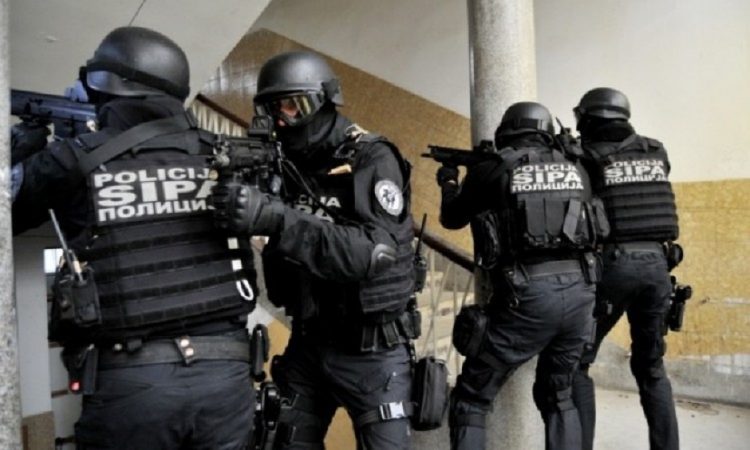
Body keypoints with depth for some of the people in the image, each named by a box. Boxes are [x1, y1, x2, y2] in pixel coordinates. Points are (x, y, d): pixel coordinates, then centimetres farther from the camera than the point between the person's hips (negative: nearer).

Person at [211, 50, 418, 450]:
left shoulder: (372, 160, -14)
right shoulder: (286, 166, 4)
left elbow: (371, 252, -30)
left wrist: (273, 218, -39)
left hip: (370, 349, -5)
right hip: (307, 342, 6)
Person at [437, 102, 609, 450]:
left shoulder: (493, 169, 2)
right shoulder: (574, 170, 14)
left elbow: (452, 218, 17)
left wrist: (449, 183, 40)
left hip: (527, 297, -5)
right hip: (578, 293, 5)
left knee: (471, 400, 9)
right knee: (557, 397, 25)